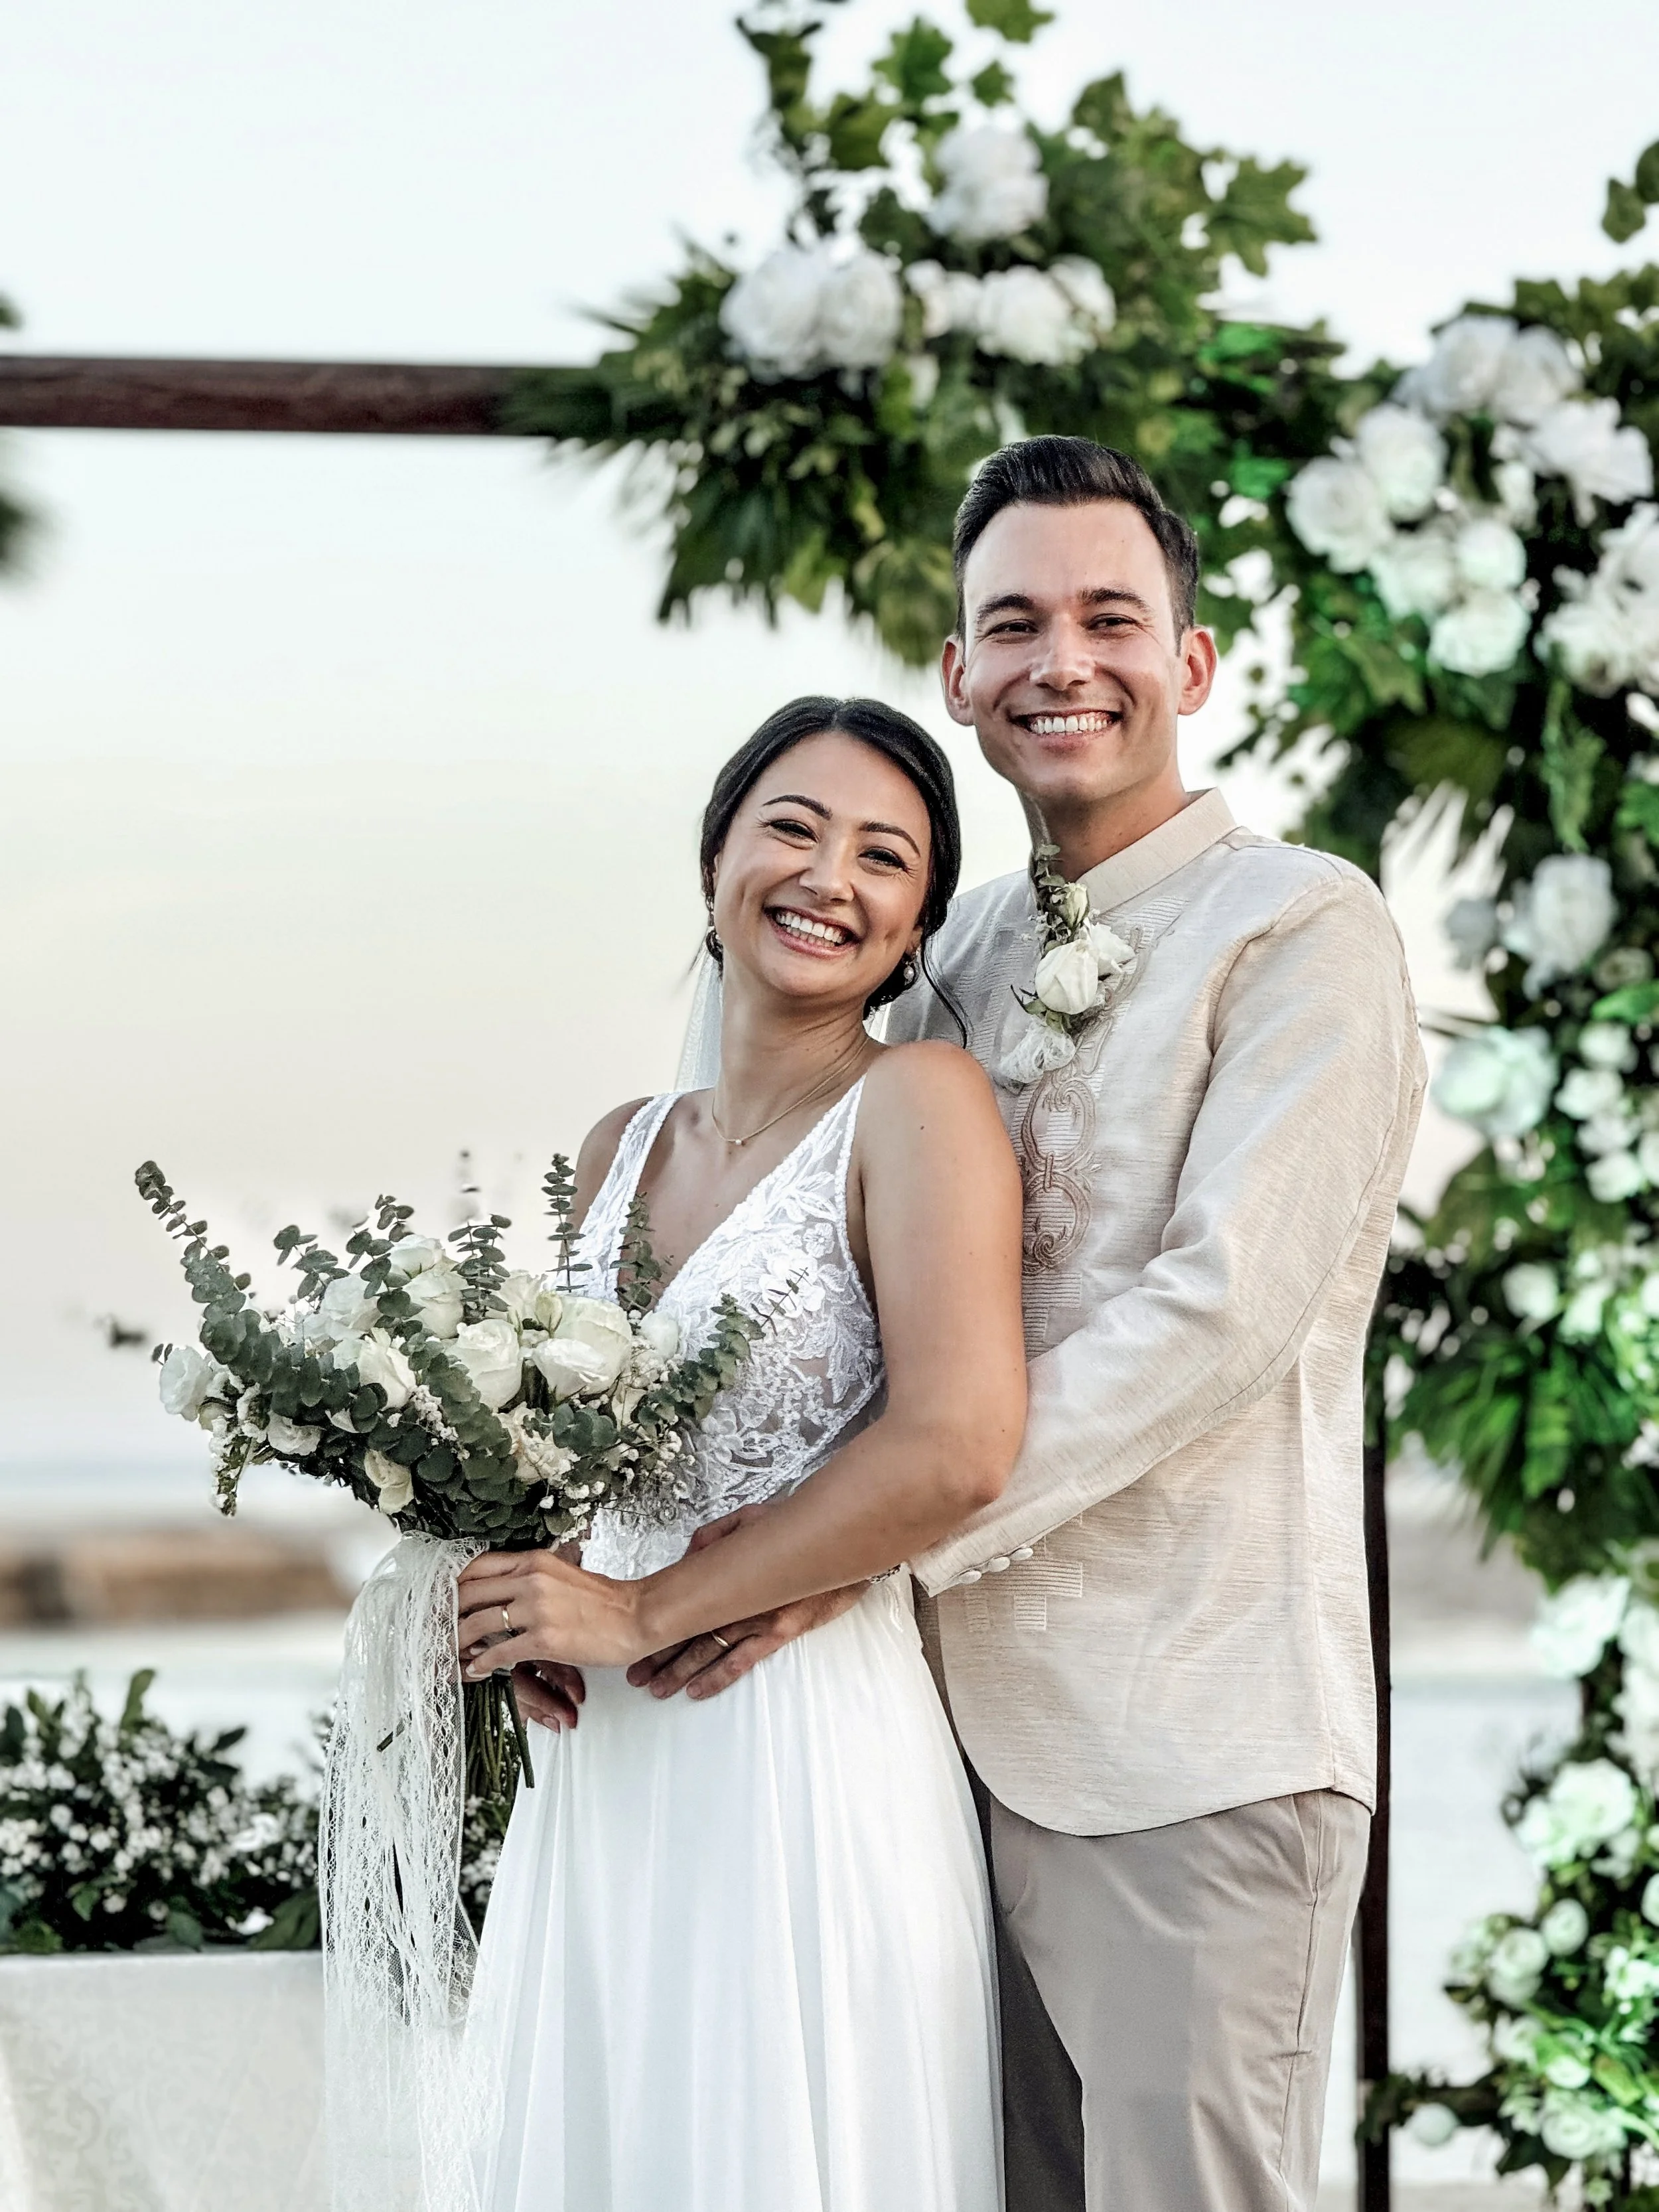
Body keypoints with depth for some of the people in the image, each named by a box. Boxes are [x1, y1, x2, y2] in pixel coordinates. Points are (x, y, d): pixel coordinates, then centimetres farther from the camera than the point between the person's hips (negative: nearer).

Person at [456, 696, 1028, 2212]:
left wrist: (641, 1613, -14)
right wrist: (513, 1596, -1)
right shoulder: (622, 1145, 12)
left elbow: (953, 1450, -19)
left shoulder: (919, 1102, -9)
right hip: (604, 1770, 6)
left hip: (806, 1759, -6)